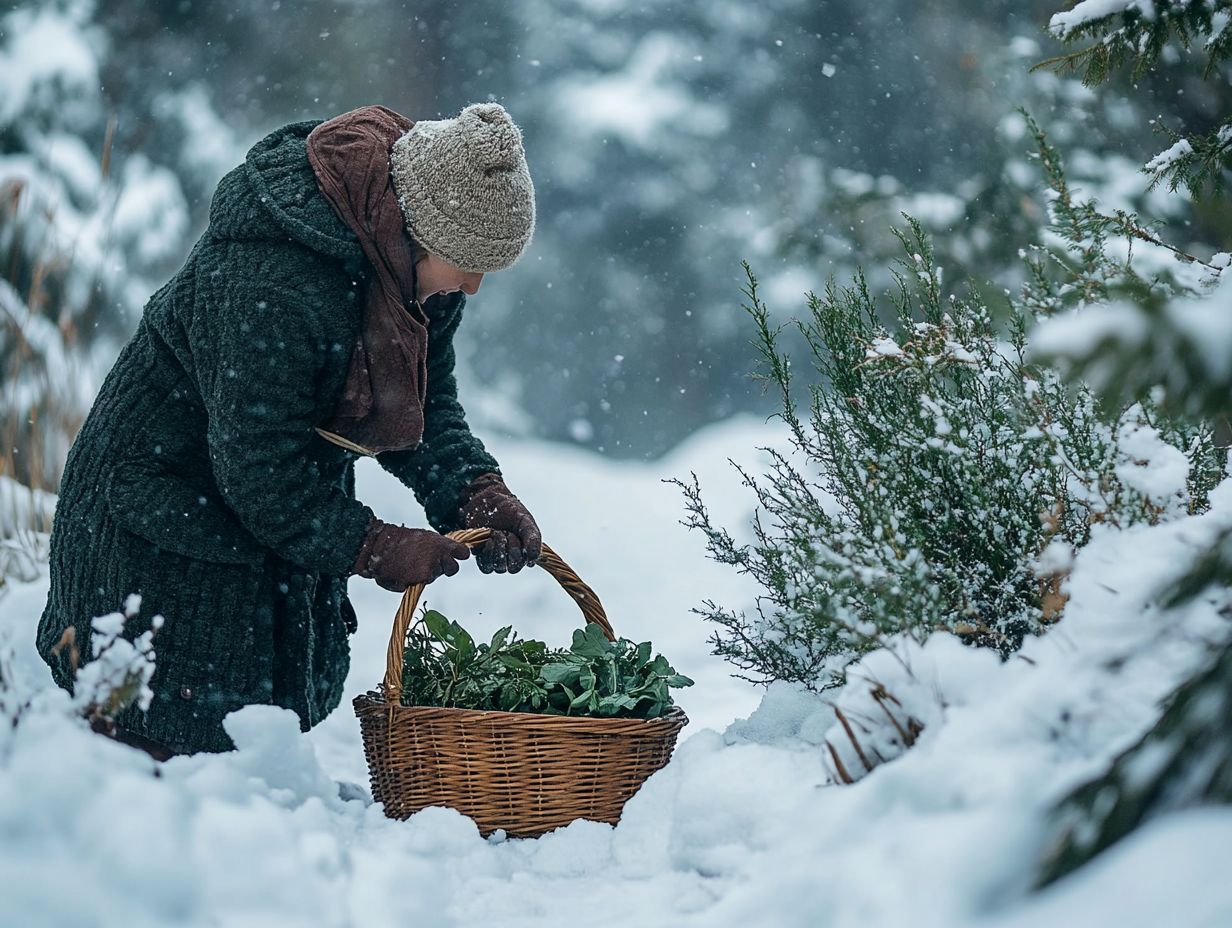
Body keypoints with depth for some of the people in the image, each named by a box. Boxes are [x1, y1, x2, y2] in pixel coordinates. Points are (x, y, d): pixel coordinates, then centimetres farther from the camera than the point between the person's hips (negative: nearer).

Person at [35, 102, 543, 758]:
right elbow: (259, 467, -30)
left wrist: (474, 492, -16)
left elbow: (427, 405, 1)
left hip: (288, 503, 9)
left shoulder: (424, 265, -10)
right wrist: (371, 547, -24)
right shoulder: (273, 285, -37)